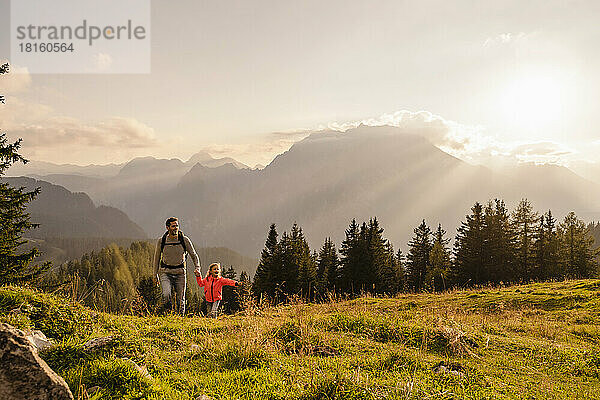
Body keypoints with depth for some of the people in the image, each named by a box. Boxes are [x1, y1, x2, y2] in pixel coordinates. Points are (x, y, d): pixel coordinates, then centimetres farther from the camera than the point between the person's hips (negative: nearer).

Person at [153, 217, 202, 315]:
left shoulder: (185, 240, -5)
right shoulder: (161, 241, -3)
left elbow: (194, 255, 2)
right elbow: (157, 258, 10)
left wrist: (197, 268, -14)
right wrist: (155, 275, 12)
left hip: (180, 273, 1)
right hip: (165, 272, -1)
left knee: (180, 299, 3)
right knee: (166, 295, -21)